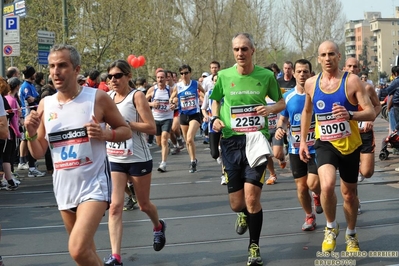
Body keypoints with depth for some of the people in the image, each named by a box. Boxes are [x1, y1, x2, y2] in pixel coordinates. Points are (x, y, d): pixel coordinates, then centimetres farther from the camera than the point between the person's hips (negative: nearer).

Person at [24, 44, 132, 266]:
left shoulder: (98, 98, -9)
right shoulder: (45, 105, 3)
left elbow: (126, 131, 1)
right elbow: (38, 153, 9)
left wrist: (105, 134, -18)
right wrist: (31, 134, -11)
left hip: (94, 184, -5)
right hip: (64, 188, 5)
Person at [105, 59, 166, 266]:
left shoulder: (137, 96, -10)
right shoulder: (108, 97, 6)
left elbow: (151, 127, -17)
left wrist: (124, 123, -22)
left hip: (138, 159, -4)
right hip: (114, 159, 4)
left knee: (144, 204, 13)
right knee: (115, 206, -10)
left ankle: (158, 227, 47)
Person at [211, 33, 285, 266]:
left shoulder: (266, 76, -3)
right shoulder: (224, 76, 0)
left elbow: (281, 102, 11)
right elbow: (216, 100, 18)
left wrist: (271, 108, -11)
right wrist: (215, 118, -2)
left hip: (256, 140, -2)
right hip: (231, 141, 2)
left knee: (252, 198, -13)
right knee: (236, 204, 7)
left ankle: (254, 247, 7)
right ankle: (244, 214, 46)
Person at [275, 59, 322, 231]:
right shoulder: (288, 97, 2)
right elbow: (283, 119, 13)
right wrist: (279, 128, -10)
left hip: (315, 147, -3)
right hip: (296, 149, 3)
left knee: (312, 183, -16)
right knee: (301, 187, 7)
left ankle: (317, 194, 20)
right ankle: (309, 216, 30)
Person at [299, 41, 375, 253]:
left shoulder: (352, 81, -12)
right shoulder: (311, 84, -1)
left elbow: (371, 113, -15)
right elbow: (307, 111, 17)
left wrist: (350, 114, -34)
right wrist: (302, 140, 15)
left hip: (350, 145, -1)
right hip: (325, 144, 1)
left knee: (348, 193, 14)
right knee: (327, 185, -25)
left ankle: (351, 235, 39)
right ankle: (331, 227, 1)